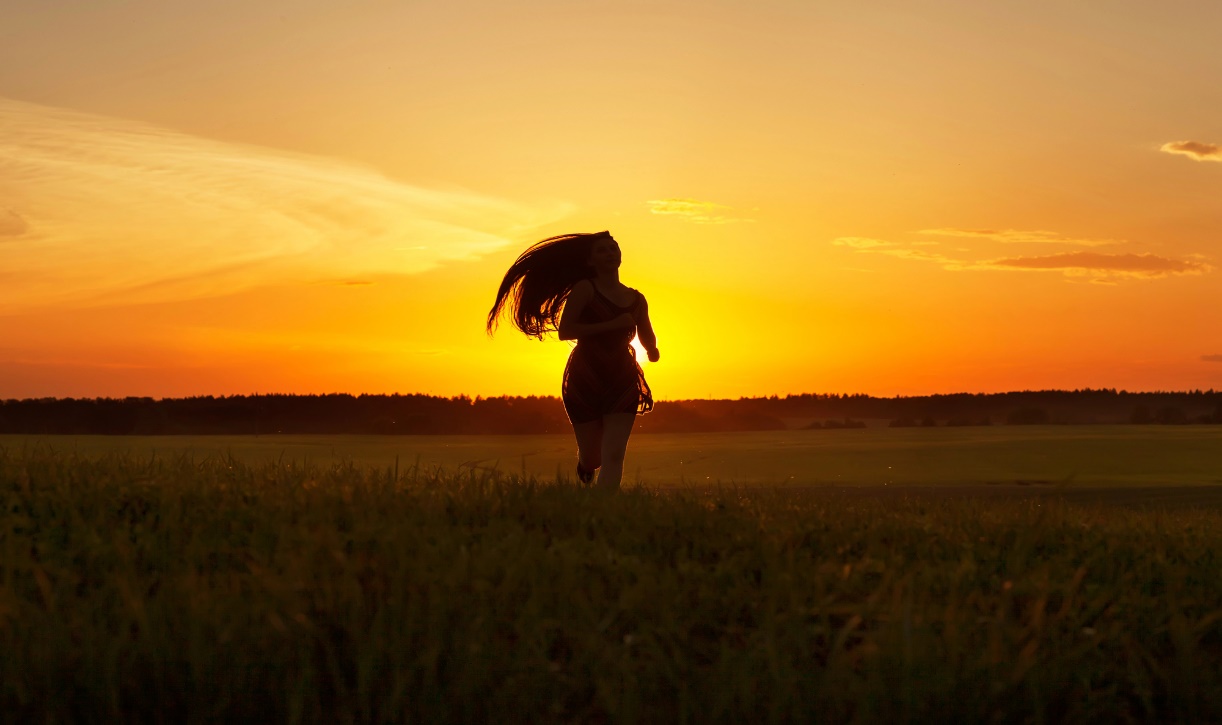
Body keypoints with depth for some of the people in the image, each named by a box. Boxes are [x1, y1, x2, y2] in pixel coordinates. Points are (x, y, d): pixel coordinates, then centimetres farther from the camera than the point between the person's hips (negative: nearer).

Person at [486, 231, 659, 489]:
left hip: (622, 381, 3)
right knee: (591, 456, 8)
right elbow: (564, 331, -16)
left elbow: (649, 344, 19)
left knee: (614, 456, -12)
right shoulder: (585, 289, -4)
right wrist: (610, 325, -20)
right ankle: (584, 469, 44)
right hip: (585, 380, -3)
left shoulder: (637, 300, 10)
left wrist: (652, 352, -5)